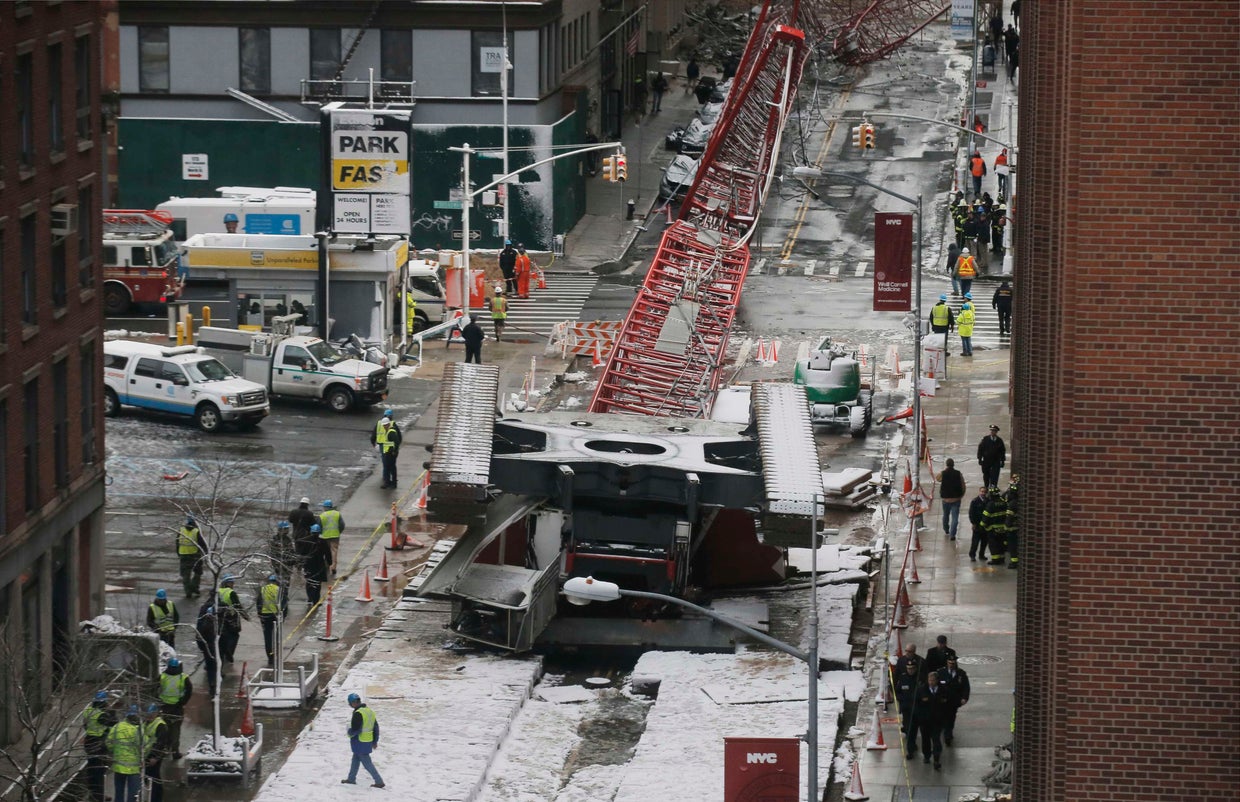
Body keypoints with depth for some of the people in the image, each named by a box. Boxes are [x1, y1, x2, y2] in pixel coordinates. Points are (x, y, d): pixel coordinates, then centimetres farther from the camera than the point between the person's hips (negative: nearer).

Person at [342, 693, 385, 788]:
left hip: (360, 743, -9)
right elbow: (376, 727, 13)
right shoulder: (370, 711, 6)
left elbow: (355, 729, -25)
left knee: (367, 763, -1)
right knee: (355, 759, 23)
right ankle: (351, 778, 34)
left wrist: (350, 733, -2)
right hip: (368, 742, 9)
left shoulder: (358, 713, -22)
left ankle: (379, 782, 0)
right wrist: (375, 741, 21)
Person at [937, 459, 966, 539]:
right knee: (955, 517, 0)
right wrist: (961, 495, 11)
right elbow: (963, 486, -4)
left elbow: (938, 479, 14)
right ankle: (952, 534, -9)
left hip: (945, 499, 1)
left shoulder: (942, 474, -10)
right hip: (956, 499, -1)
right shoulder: (959, 474, -8)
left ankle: (946, 530, 41)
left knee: (946, 515, 23)